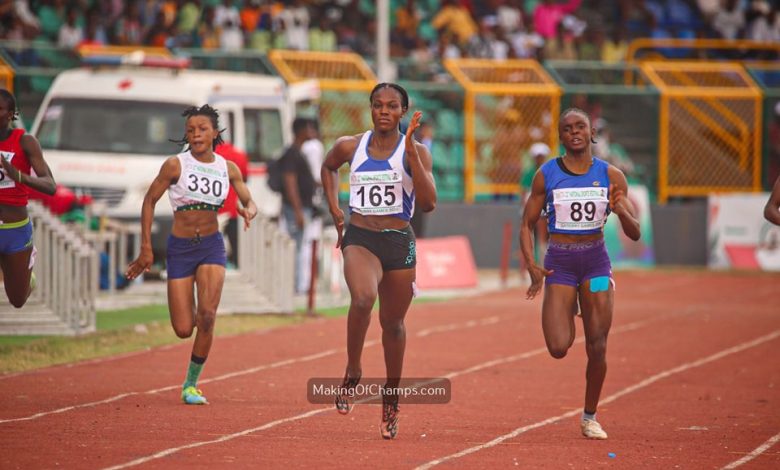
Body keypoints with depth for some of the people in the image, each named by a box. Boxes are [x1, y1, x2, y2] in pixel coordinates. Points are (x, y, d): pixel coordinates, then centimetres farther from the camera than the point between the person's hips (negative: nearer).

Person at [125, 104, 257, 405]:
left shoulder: (228, 168, 2)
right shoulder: (175, 165, -7)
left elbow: (250, 203, 10)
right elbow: (149, 201, -1)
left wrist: (249, 212, -16)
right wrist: (146, 249, -3)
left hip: (212, 247, 1)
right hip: (180, 248, -1)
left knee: (207, 316, -18)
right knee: (183, 330, -5)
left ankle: (192, 384, -2)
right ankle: (194, 315, 35)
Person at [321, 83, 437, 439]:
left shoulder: (414, 152, -3)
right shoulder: (350, 146, 2)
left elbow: (428, 203, -15)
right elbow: (329, 167, 25)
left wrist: (412, 153, -20)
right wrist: (334, 208, 12)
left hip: (399, 243, 1)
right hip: (359, 239, -1)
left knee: (393, 323, 12)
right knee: (363, 298, -32)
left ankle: (391, 401, 31)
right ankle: (352, 374, -14)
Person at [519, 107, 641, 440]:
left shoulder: (611, 176, 0)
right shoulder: (547, 175, -2)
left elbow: (634, 234, 0)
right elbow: (527, 225, 3)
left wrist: (621, 211, -21)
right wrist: (532, 267, -11)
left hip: (595, 262, 1)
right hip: (559, 263, -1)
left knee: (597, 348, 0)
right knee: (558, 348, -12)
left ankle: (590, 417, 19)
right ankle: (567, 309, 25)